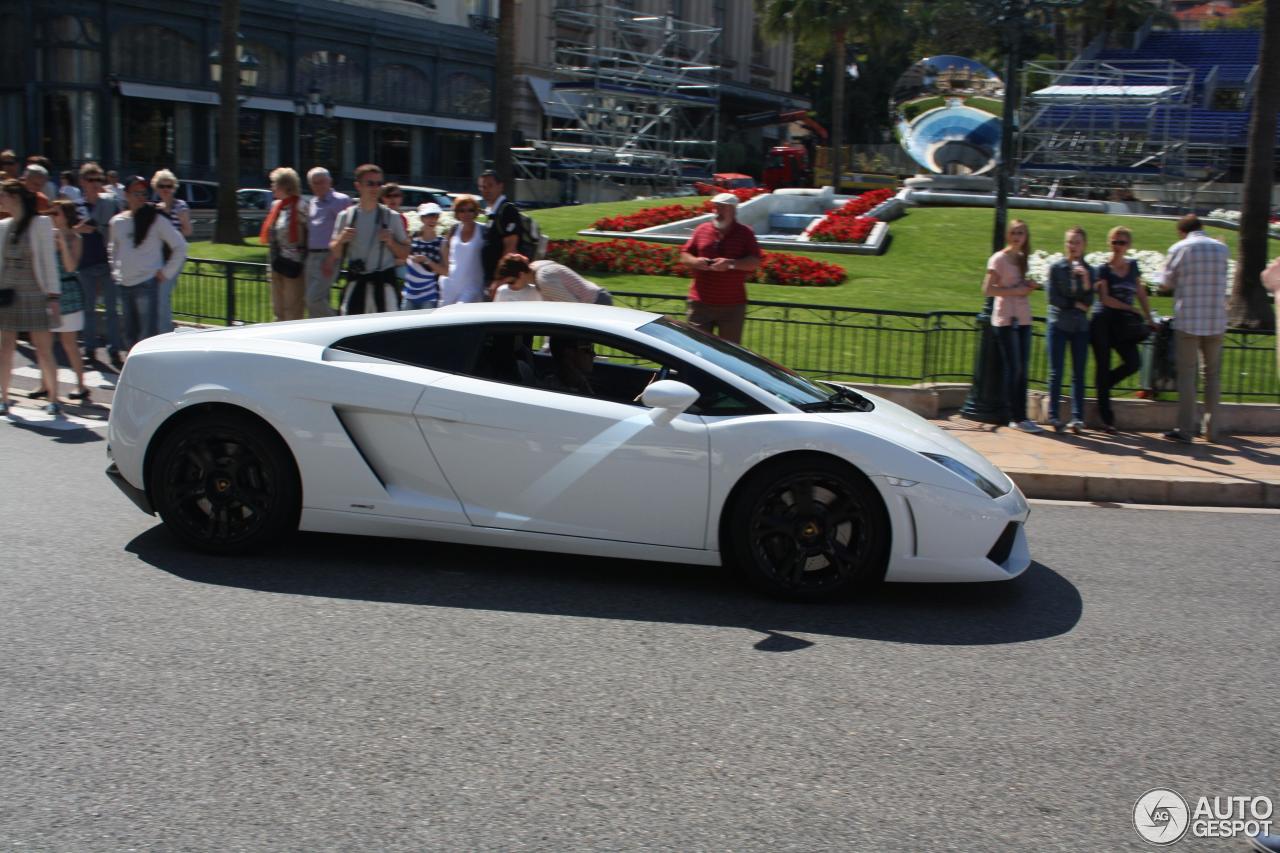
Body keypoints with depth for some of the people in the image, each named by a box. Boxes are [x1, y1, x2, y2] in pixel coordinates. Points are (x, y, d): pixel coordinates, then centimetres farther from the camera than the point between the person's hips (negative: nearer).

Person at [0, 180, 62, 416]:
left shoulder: (41, 223, -3)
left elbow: (48, 260, -3)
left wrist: (53, 296, -7)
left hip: (35, 294, -4)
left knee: (44, 350, -2)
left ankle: (54, 399, 7)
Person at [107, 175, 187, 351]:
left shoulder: (156, 220, -5)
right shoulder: (117, 221, 9)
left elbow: (180, 246, -4)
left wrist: (166, 272, -6)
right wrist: (116, 270, 14)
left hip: (147, 283, -5)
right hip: (124, 284, 5)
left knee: (148, 333, -10)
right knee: (130, 335, 12)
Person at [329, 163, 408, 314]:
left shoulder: (391, 217, 3)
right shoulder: (346, 216, 6)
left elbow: (405, 254, 7)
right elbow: (334, 256, 11)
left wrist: (390, 242, -11)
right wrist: (341, 240, -9)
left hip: (384, 284, -1)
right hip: (355, 283, 1)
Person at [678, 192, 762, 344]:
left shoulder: (745, 233, 1)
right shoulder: (702, 230, 8)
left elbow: (755, 262, -6)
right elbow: (684, 256, 12)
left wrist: (731, 264, -21)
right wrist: (695, 261, -11)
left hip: (732, 306, -2)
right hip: (701, 303, 2)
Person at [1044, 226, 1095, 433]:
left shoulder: (1088, 270, 7)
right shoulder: (1056, 267, 2)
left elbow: (1089, 302, -1)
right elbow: (1052, 297, -4)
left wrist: (1086, 282, -15)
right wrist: (1075, 304, -5)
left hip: (1080, 326, 2)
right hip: (1058, 324, -2)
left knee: (1079, 374, 1)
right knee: (1056, 372, -3)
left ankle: (1077, 417, 3)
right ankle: (1053, 416, 3)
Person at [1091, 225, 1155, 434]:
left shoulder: (1133, 266, 11)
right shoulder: (1104, 269, -2)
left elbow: (1140, 294, 16)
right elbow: (1105, 299, -9)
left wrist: (1148, 318, 11)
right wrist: (1132, 309, -8)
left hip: (1123, 323, 4)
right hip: (1103, 321, -4)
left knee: (1133, 363, -10)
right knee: (1103, 367, -3)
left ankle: (1101, 387, 19)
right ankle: (1107, 419, 1)